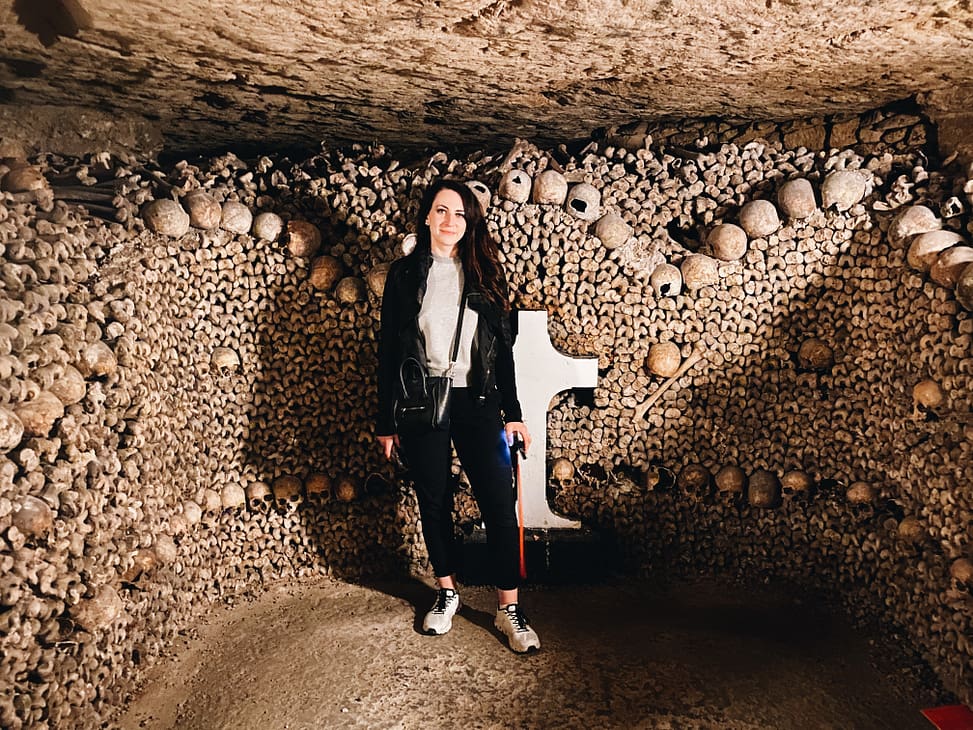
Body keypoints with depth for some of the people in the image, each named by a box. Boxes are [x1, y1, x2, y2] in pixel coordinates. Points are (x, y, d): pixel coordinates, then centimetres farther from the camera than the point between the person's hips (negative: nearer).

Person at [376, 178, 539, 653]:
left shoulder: (483, 272, 5)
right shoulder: (404, 274, 3)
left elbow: (502, 346, 7)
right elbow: (389, 350, 3)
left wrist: (512, 411, 4)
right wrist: (387, 421, 1)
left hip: (476, 402, 0)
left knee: (499, 503, -3)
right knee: (434, 502, 11)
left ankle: (509, 609, 9)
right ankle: (447, 592, 31)